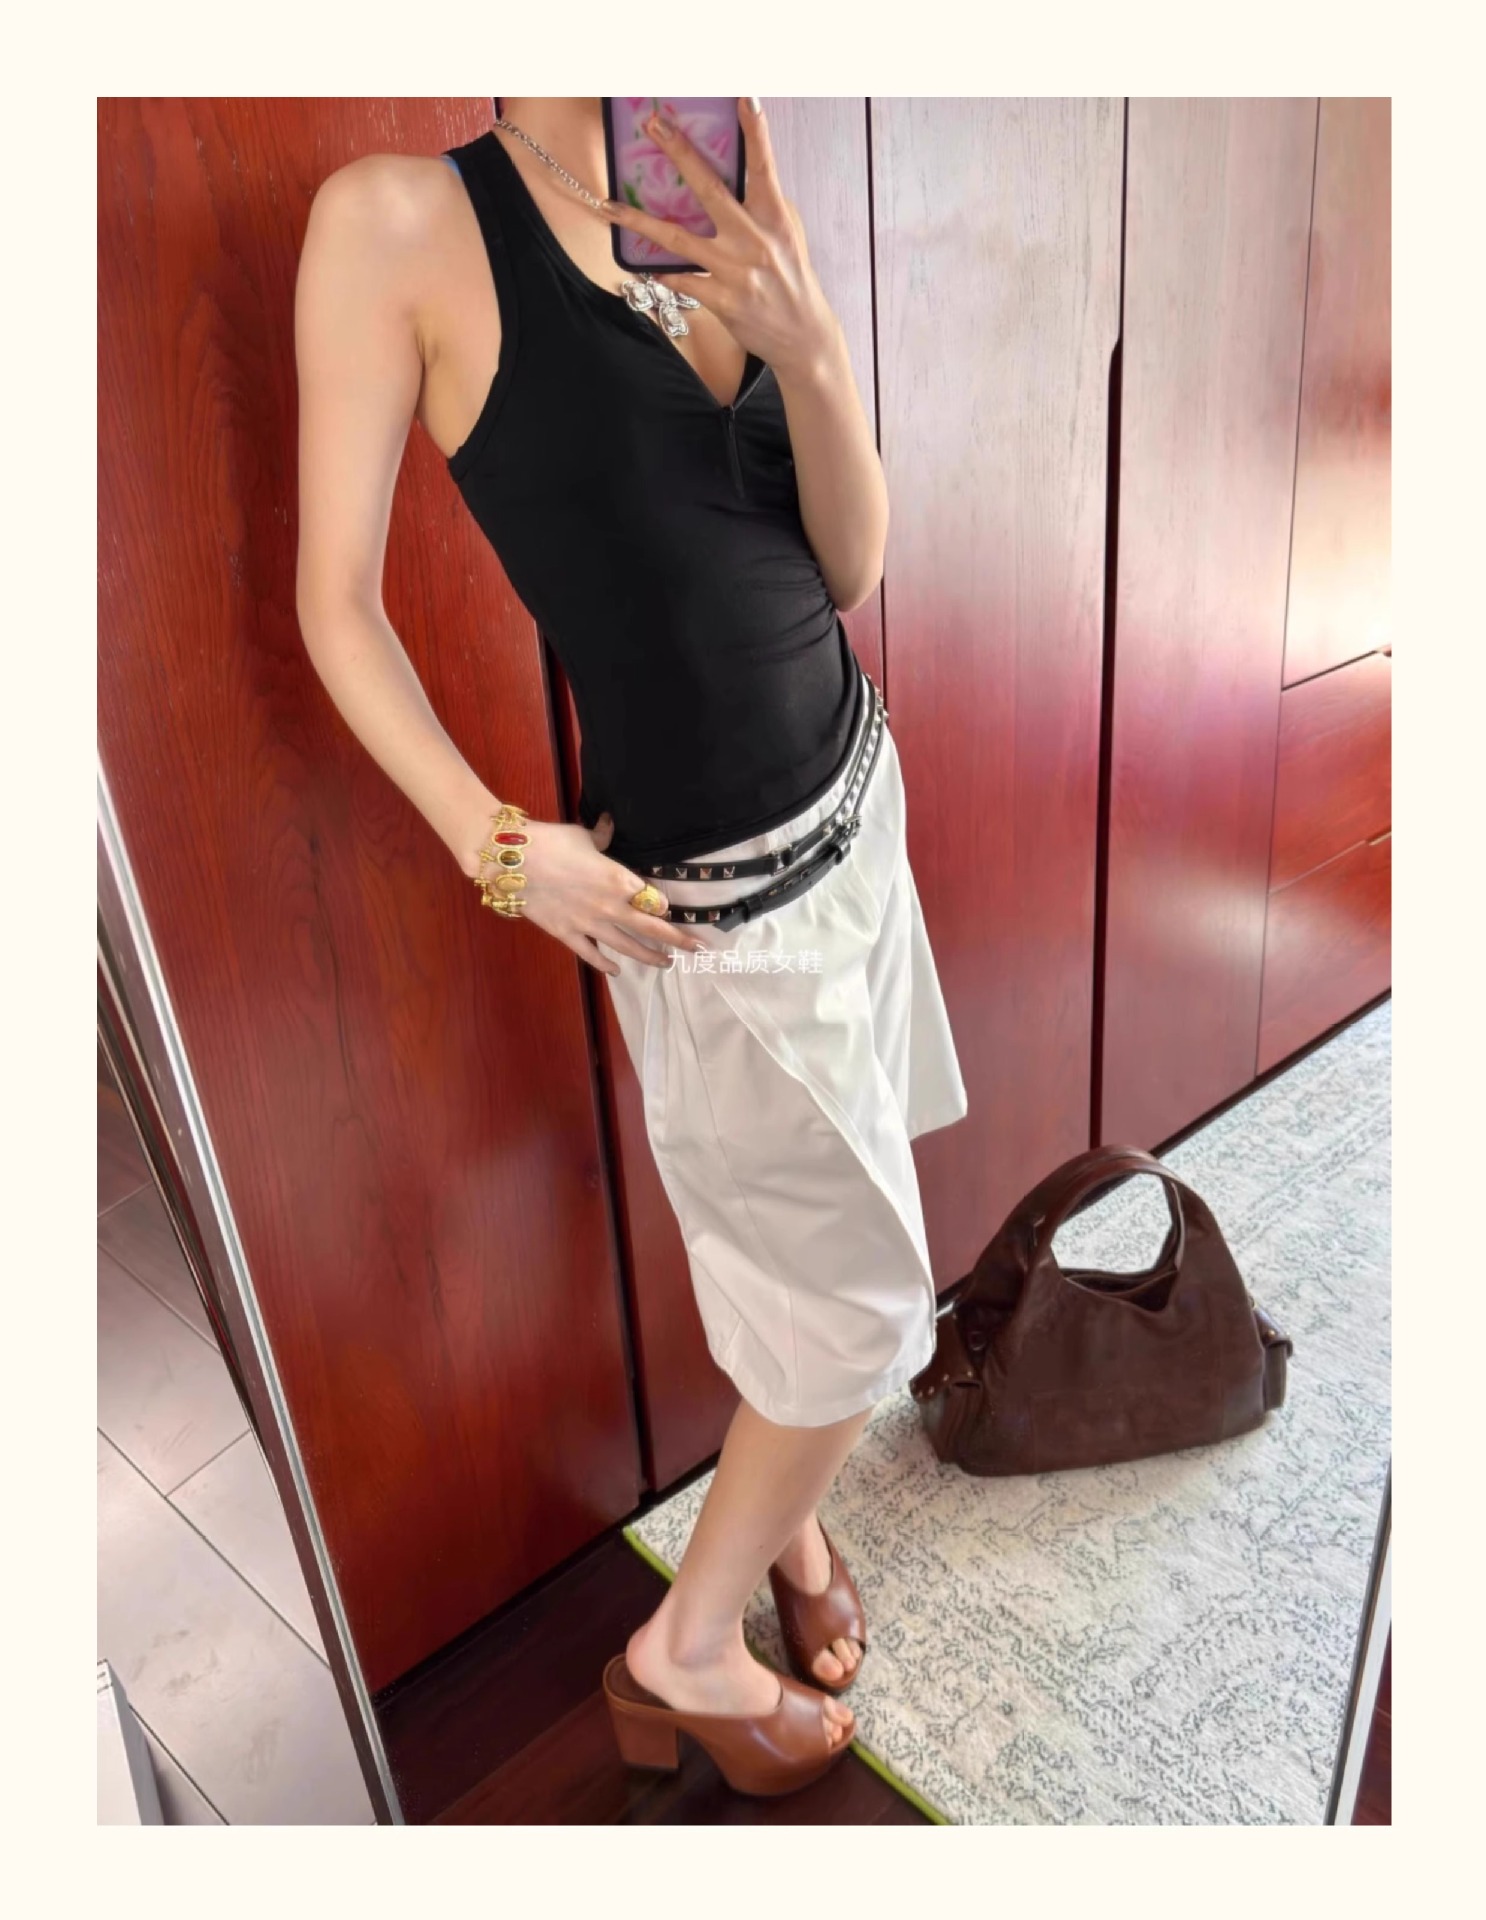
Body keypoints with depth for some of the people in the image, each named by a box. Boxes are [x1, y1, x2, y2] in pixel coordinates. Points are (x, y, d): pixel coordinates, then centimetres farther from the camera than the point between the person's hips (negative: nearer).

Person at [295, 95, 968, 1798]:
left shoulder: (723, 236, 8)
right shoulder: (402, 220, -10)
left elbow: (851, 567, 0)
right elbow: (340, 603, -8)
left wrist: (806, 342, -15)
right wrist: (506, 851, -14)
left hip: (851, 795, 7)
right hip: (711, 893, -7)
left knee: (821, 1233, 20)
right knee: (858, 1309, 5)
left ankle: (782, 1501, 48)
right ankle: (682, 1654, 31)